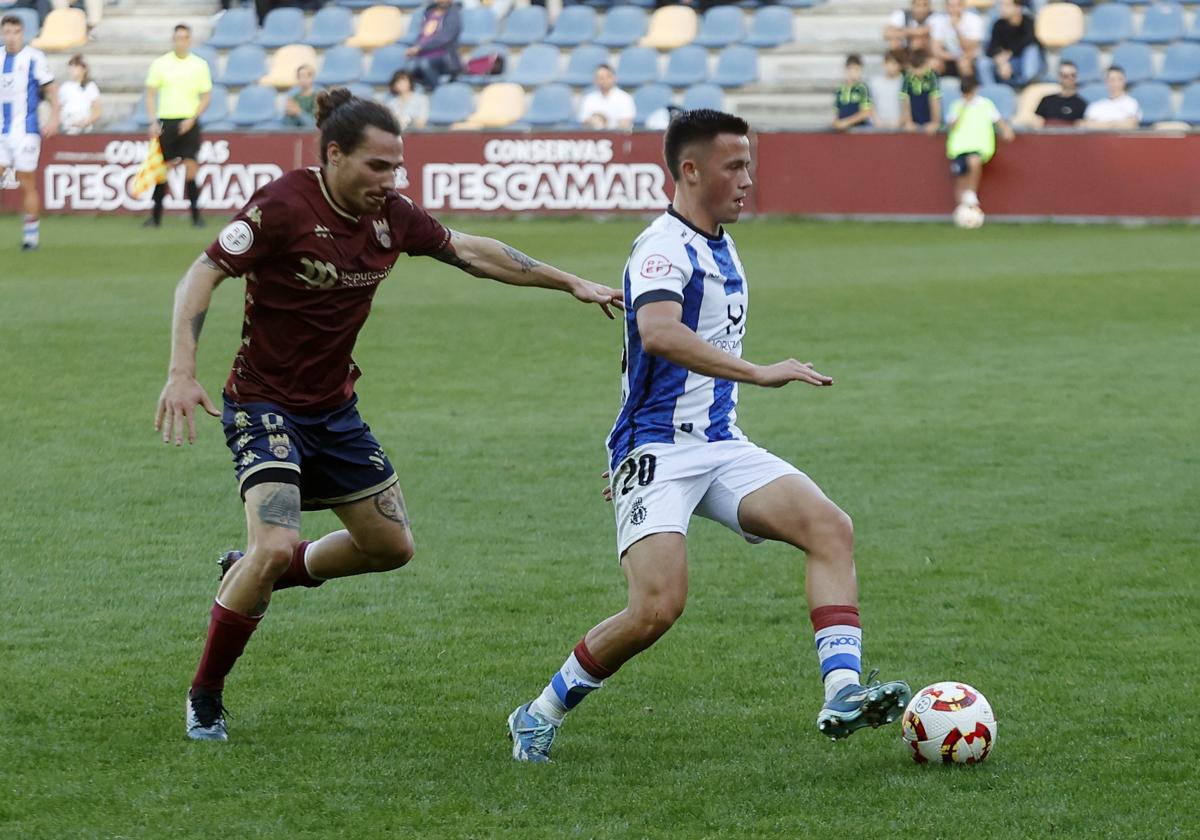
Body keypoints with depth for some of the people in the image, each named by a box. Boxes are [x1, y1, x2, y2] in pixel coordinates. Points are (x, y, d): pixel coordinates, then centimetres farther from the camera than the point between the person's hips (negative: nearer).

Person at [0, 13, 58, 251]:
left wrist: (54, 118, -11)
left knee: (28, 185, -1)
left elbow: (50, 88, -2)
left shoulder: (34, 57, -5)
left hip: (25, 131, -4)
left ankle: (32, 234, 8)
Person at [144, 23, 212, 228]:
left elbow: (206, 96, 4)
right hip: (166, 122, 1)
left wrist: (192, 119, -8)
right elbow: (150, 94, 5)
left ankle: (196, 214, -2)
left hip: (189, 123, -1)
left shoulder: (199, 65, 3)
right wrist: (153, 121, -6)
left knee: (191, 168, -8)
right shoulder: (160, 64, 3)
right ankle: (156, 216, 10)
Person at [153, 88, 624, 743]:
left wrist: (570, 282, 12)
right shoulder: (283, 207, -21)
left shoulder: (392, 216, -2)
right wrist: (182, 373, -30)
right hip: (264, 405, -8)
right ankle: (204, 699, -6)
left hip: (335, 409, 8)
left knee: (391, 546, 12)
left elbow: (471, 252, 11)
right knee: (275, 546, -25)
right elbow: (201, 277, -19)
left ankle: (251, 576, 32)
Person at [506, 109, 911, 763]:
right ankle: (540, 714, 0)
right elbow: (658, 332, -36)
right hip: (659, 451, -8)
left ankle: (842, 692, -24)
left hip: (720, 447, 8)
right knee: (659, 607, -21)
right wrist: (760, 374, -39)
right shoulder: (664, 248, -14)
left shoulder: (721, 249, 16)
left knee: (830, 526, -14)